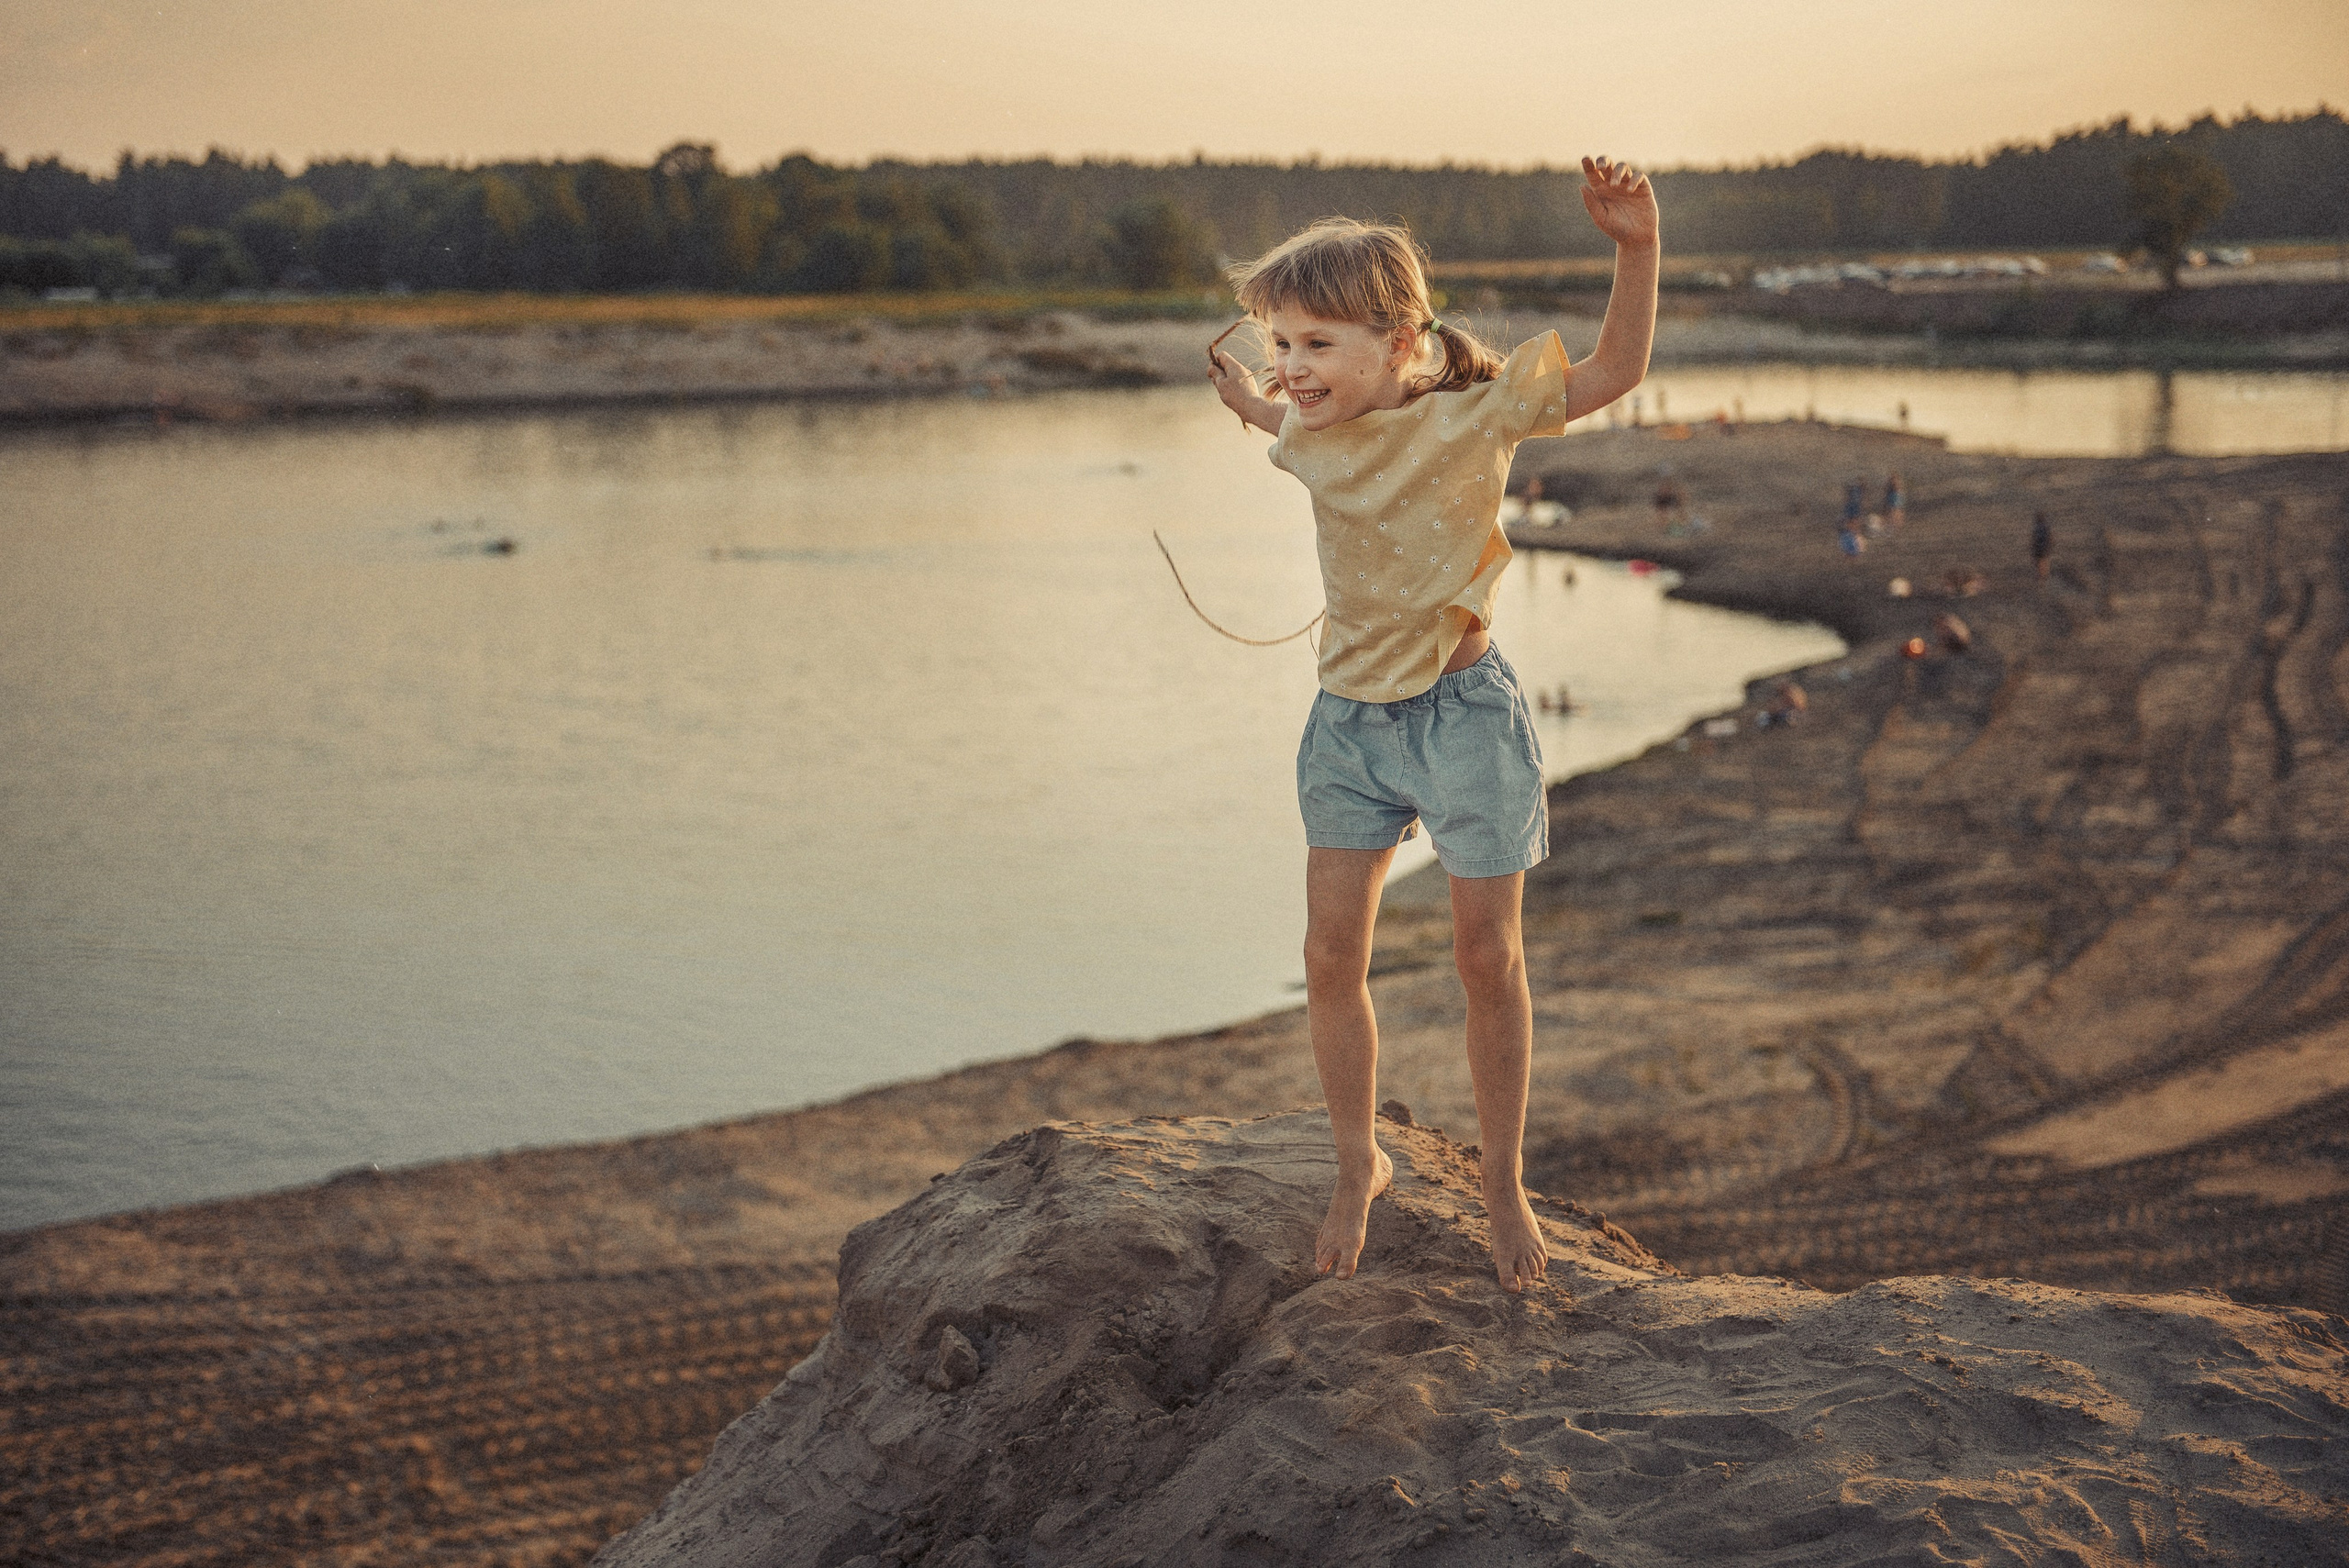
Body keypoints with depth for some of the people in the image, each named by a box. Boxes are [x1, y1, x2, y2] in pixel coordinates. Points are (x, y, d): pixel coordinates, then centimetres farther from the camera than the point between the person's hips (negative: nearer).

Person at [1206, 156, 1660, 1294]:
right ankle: (1359, 1166, 21)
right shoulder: (1314, 432, 1)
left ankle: (1504, 1185, 20)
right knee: (1332, 954, 1)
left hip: (1462, 711, -4)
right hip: (1349, 717, 5)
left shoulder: (1471, 413, -15)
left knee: (1488, 960, 4)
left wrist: (1636, 251, -28)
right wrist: (1256, 408, 22)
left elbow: (1613, 374, -17)